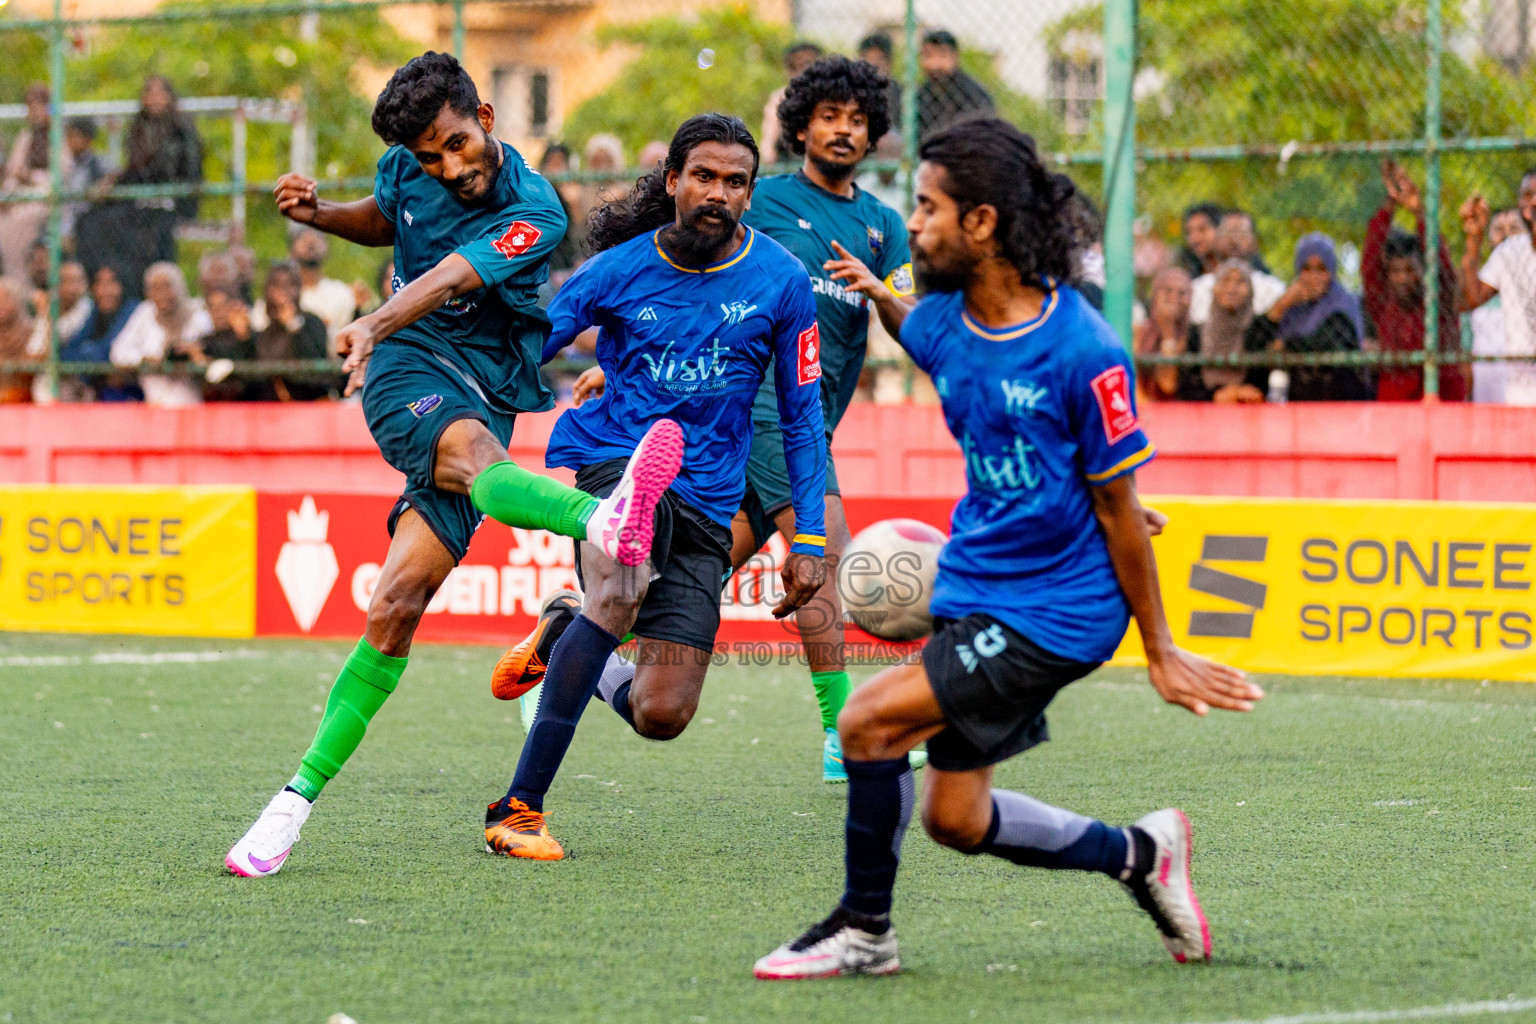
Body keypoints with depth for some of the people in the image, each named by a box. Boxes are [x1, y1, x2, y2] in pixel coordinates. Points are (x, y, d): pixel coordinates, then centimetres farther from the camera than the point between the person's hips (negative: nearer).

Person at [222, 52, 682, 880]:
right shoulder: (409, 166, 4)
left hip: (485, 395, -1)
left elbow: (448, 279, -30)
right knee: (472, 449, -37)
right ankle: (605, 523, -71)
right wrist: (318, 213, 7)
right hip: (408, 373, 1)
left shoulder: (534, 213, -12)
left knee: (398, 605, -12)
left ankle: (299, 797, -4)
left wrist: (373, 325, -48)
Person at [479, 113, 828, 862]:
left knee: (662, 715, -8)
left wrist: (810, 540, 4)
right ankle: (519, 806, -30)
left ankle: (576, 650, 30)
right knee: (622, 585, -36)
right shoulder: (619, 271, -2)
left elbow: (802, 413, 9)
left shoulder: (781, 282, 1)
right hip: (608, 458, -2)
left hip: (705, 500, 2)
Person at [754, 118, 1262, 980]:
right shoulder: (936, 327, 0)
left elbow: (1117, 506, -12)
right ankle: (1139, 853, 29)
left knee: (872, 718, -18)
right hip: (973, 586, 8)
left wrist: (1161, 653, -6)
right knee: (954, 817, 9)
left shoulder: (1084, 351, -20)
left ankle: (865, 929, 1)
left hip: (1060, 609, -8)